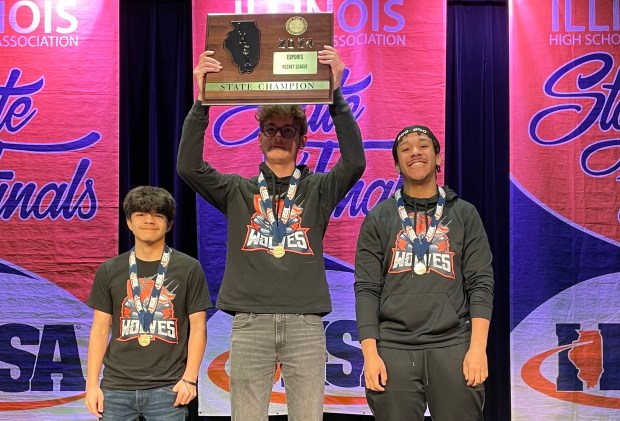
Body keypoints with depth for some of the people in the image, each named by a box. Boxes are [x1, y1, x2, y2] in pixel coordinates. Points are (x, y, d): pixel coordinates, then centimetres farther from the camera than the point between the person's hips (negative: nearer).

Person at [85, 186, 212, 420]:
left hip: (167, 389, -2)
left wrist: (189, 379, -6)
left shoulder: (189, 269, 3)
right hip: (116, 387, 2)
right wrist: (92, 384, 2)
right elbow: (100, 329, 9)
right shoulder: (110, 271, 8)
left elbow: (197, 328, 3)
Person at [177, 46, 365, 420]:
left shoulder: (318, 189, 11)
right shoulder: (237, 191, 12)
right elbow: (189, 166, -3)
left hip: (305, 323, 0)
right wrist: (201, 102, -14)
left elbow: (355, 162, -8)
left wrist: (336, 96, -18)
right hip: (250, 322, 0)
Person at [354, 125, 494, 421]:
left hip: (453, 345, 0)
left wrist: (478, 347, -7)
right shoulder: (378, 218, 10)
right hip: (394, 347, 0)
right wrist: (369, 353, -6)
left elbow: (480, 283, 4)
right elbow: (367, 289, 4)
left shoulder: (465, 214, 11)